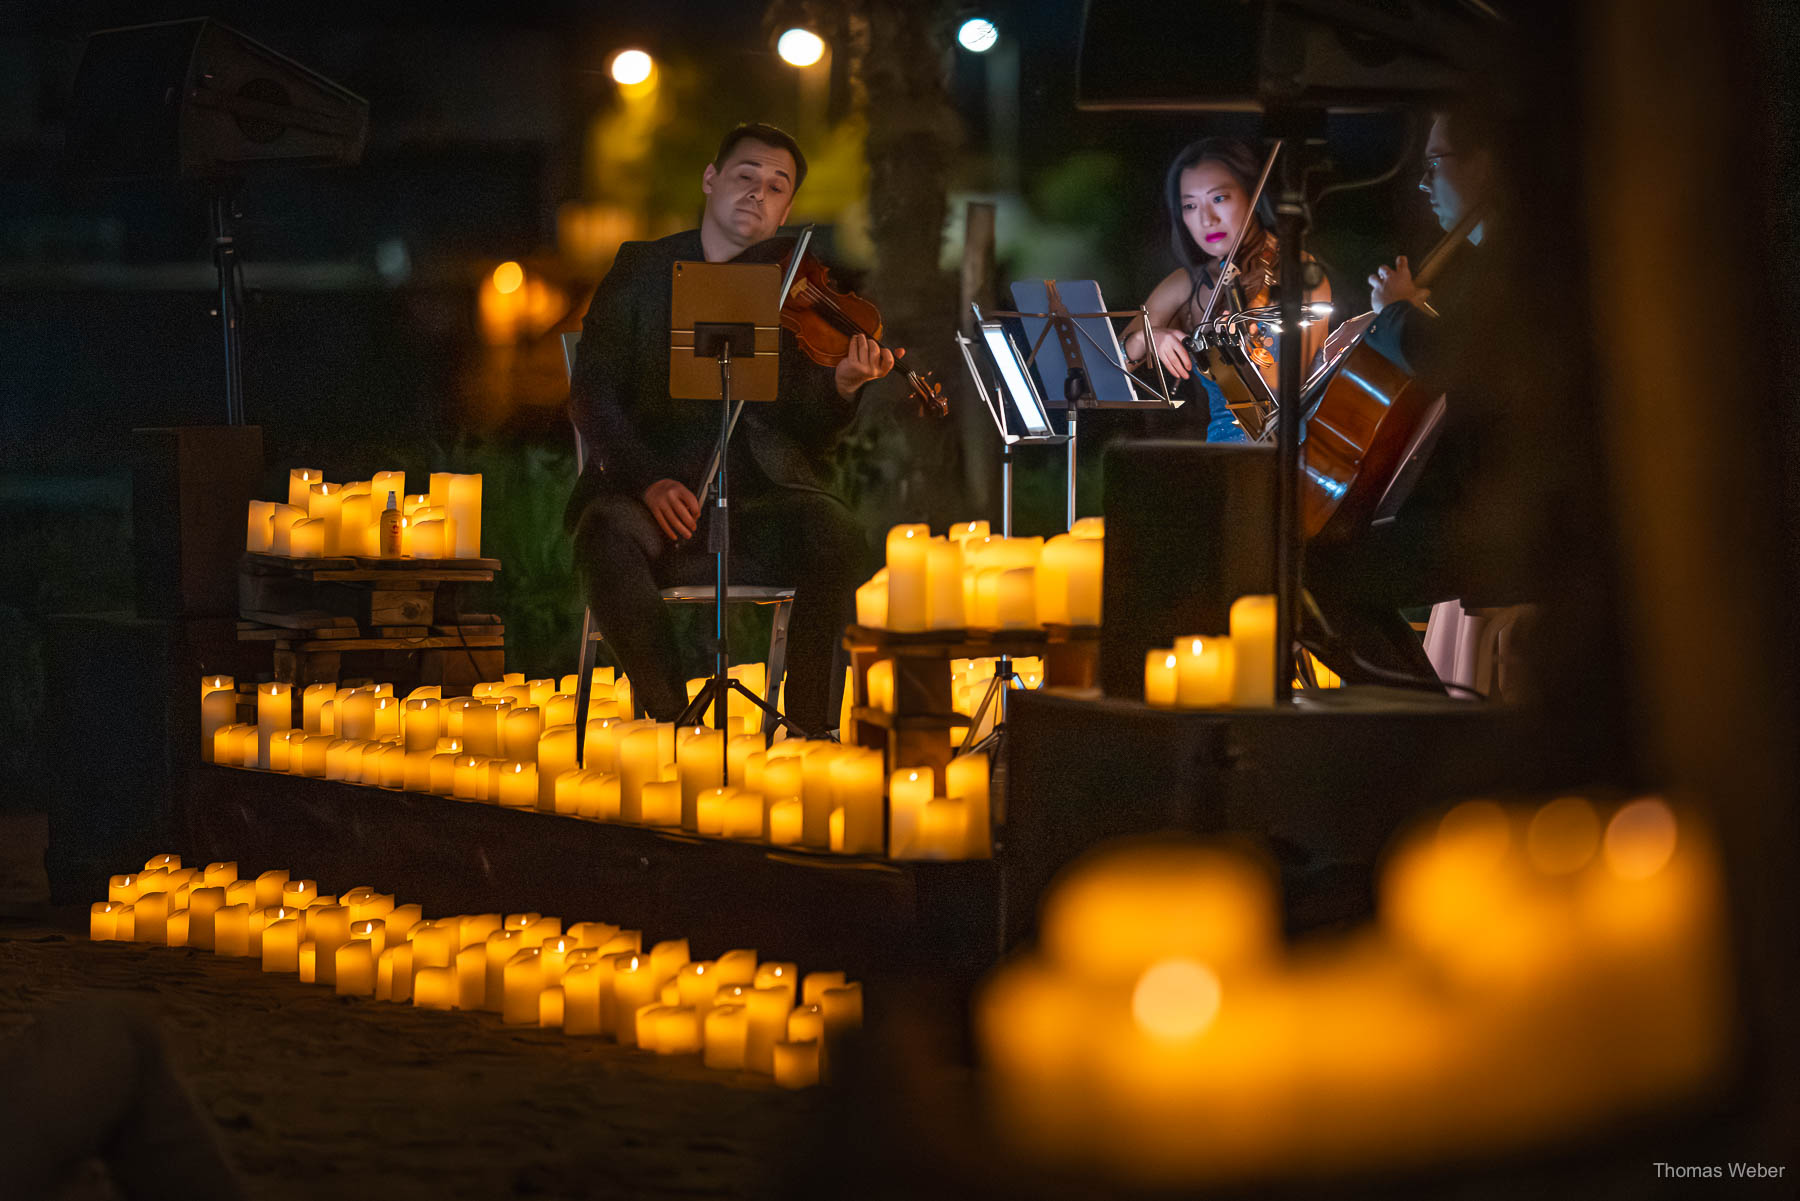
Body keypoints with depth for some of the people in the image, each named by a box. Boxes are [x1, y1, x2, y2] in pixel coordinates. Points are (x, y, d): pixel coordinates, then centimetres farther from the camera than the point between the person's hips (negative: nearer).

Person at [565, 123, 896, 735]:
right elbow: (591, 393, 1)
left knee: (834, 534, -30)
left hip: (760, 500, 1)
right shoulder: (642, 269, 9)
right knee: (606, 535, -34)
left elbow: (808, 436, 5)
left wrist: (844, 387, -18)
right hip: (652, 494, -1)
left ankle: (810, 728, -21)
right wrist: (647, 480, -17)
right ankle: (672, 721, -21)